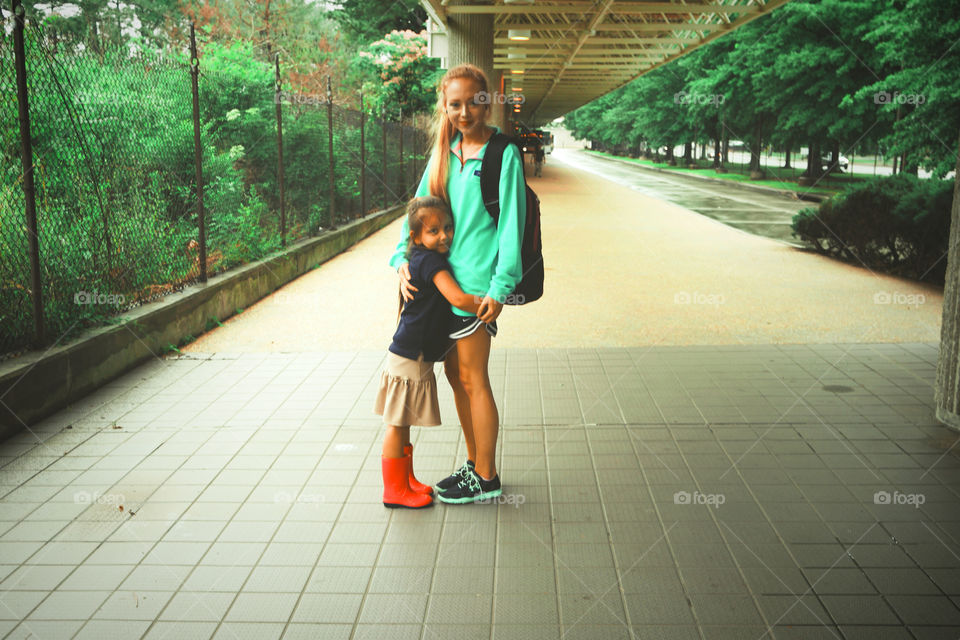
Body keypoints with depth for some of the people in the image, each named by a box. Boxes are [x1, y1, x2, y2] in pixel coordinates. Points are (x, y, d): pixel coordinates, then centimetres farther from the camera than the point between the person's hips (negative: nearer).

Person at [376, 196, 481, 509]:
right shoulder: (431, 262, -18)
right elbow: (459, 299, -27)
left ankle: (406, 480, 30)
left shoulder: (417, 260, 12)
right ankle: (395, 490, 9)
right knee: (397, 424, 0)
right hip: (410, 358, -10)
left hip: (411, 354, 10)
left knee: (402, 424, 18)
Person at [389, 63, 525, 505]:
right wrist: (403, 258, -1)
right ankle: (474, 463, 29)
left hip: (475, 284, -7)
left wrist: (501, 286, -17)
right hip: (441, 281, 7)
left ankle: (486, 478, 13)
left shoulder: (503, 154, -9)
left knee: (472, 380, 0)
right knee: (456, 376, 14)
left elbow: (511, 221, -12)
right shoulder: (444, 152, 10)